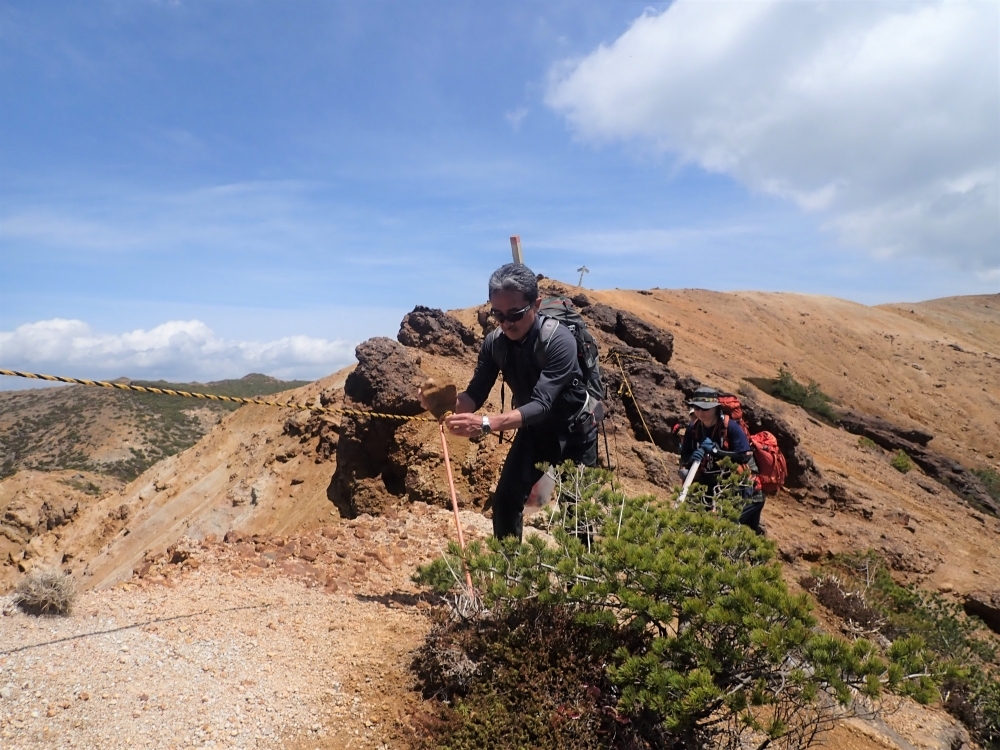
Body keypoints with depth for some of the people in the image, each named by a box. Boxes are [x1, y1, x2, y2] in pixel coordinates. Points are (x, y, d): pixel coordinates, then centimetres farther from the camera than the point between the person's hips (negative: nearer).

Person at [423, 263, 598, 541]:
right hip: (532, 430, 4)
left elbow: (541, 404, -41)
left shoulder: (559, 340, -33)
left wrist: (485, 424, -55)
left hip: (574, 432, -4)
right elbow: (475, 395, -15)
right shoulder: (494, 343, -15)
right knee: (506, 499, -2)